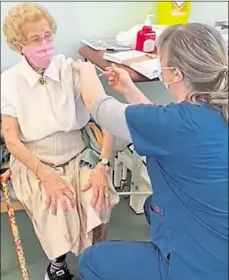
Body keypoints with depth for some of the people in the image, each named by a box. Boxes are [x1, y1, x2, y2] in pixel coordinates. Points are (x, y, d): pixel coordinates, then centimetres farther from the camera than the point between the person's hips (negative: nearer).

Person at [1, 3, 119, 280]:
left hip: (77, 158, 1)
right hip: (33, 164, -1)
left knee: (99, 203, -25)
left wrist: (103, 165, -23)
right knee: (55, 209, -28)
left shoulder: (72, 70, -5)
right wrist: (46, 175, -22)